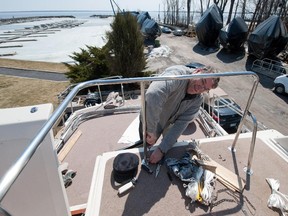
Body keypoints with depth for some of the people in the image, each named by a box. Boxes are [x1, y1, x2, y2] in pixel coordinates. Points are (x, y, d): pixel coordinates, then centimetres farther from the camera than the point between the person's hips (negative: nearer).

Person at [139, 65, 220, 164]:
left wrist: (161, 150, -28)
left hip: (168, 124, 4)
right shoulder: (178, 73, -34)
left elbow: (180, 125, -22)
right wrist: (152, 131, -45)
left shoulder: (197, 100, -15)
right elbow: (153, 96, -51)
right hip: (150, 121, -4)